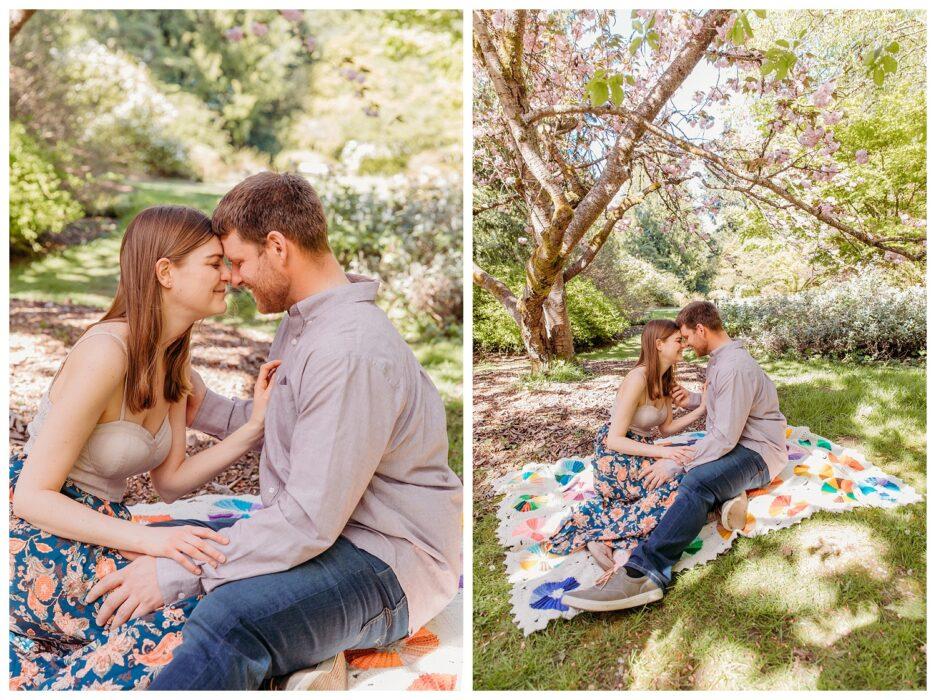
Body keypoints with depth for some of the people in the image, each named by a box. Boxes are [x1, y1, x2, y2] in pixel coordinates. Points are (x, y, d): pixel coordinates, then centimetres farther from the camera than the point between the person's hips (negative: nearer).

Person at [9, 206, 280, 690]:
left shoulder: (172, 359, 3)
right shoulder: (107, 351, -23)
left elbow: (170, 480, 2)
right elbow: (33, 495, -22)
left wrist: (254, 426, -10)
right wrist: (148, 539, -32)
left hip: (94, 531, 9)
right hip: (35, 539, -8)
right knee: (187, 609, -23)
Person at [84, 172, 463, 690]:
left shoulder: (351, 351, -25)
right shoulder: (303, 322, 10)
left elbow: (309, 521, -25)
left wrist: (175, 573, -20)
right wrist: (205, 410, 7)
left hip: (385, 562, -10)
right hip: (319, 528, 10)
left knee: (226, 623, -34)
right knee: (147, 547, 7)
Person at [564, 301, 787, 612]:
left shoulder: (734, 367, -22)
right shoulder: (720, 360, 11)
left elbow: (725, 438, -25)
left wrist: (675, 464, -21)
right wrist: (692, 400, 8)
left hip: (757, 454, -11)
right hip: (731, 444, 11)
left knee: (697, 481, -39)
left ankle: (642, 573, -56)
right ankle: (726, 493, -11)